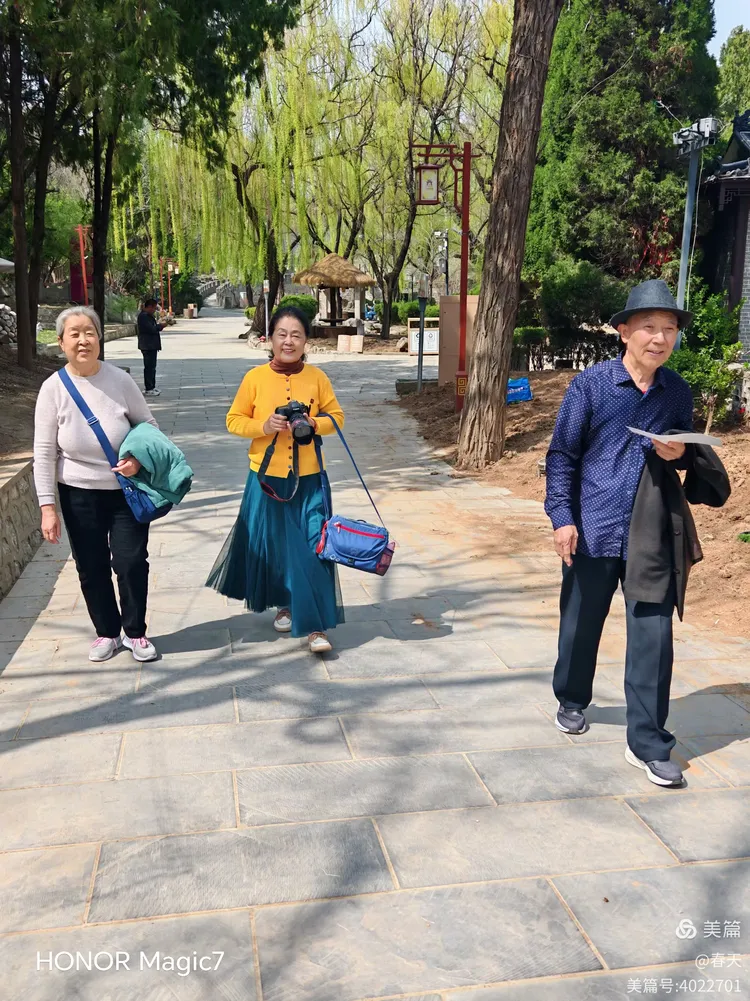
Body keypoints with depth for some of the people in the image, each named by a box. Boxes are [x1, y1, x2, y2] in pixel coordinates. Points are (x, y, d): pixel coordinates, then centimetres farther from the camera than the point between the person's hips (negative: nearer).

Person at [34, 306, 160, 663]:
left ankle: (135, 633, 22)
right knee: (92, 567, 10)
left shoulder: (119, 380, -9)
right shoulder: (53, 388, -9)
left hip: (126, 490, 0)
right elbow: (44, 453, -6)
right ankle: (107, 633, 30)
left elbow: (149, 426, 3)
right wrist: (47, 506, -9)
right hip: (79, 496, 1)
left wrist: (140, 458, -16)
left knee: (131, 562, 1)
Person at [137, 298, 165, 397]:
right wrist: (161, 326, -8)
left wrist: (159, 326, 6)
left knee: (151, 366, 15)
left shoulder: (148, 315, 18)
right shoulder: (143, 316, -15)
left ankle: (151, 387, 22)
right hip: (148, 346, -11)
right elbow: (151, 329, -22)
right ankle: (148, 389, -6)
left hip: (151, 345, 11)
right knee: (149, 367, -8)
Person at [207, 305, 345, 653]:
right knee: (273, 545, 11)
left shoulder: (317, 377, 0)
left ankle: (315, 626, 1)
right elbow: (234, 420, 2)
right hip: (267, 477, 0)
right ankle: (284, 604, 35)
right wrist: (263, 426, -16)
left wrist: (315, 424, -13)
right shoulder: (255, 377, -3)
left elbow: (336, 416, 9)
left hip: (308, 479, 0)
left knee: (311, 548, -5)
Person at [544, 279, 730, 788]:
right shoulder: (590, 385, -6)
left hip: (653, 535, 2)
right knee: (581, 625, 15)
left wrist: (681, 454, -7)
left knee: (653, 637, -1)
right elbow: (563, 455, -3)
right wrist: (562, 516, -10)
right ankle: (572, 701, 41)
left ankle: (648, 743, 12)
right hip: (593, 530, -2)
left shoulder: (678, 393, 4)